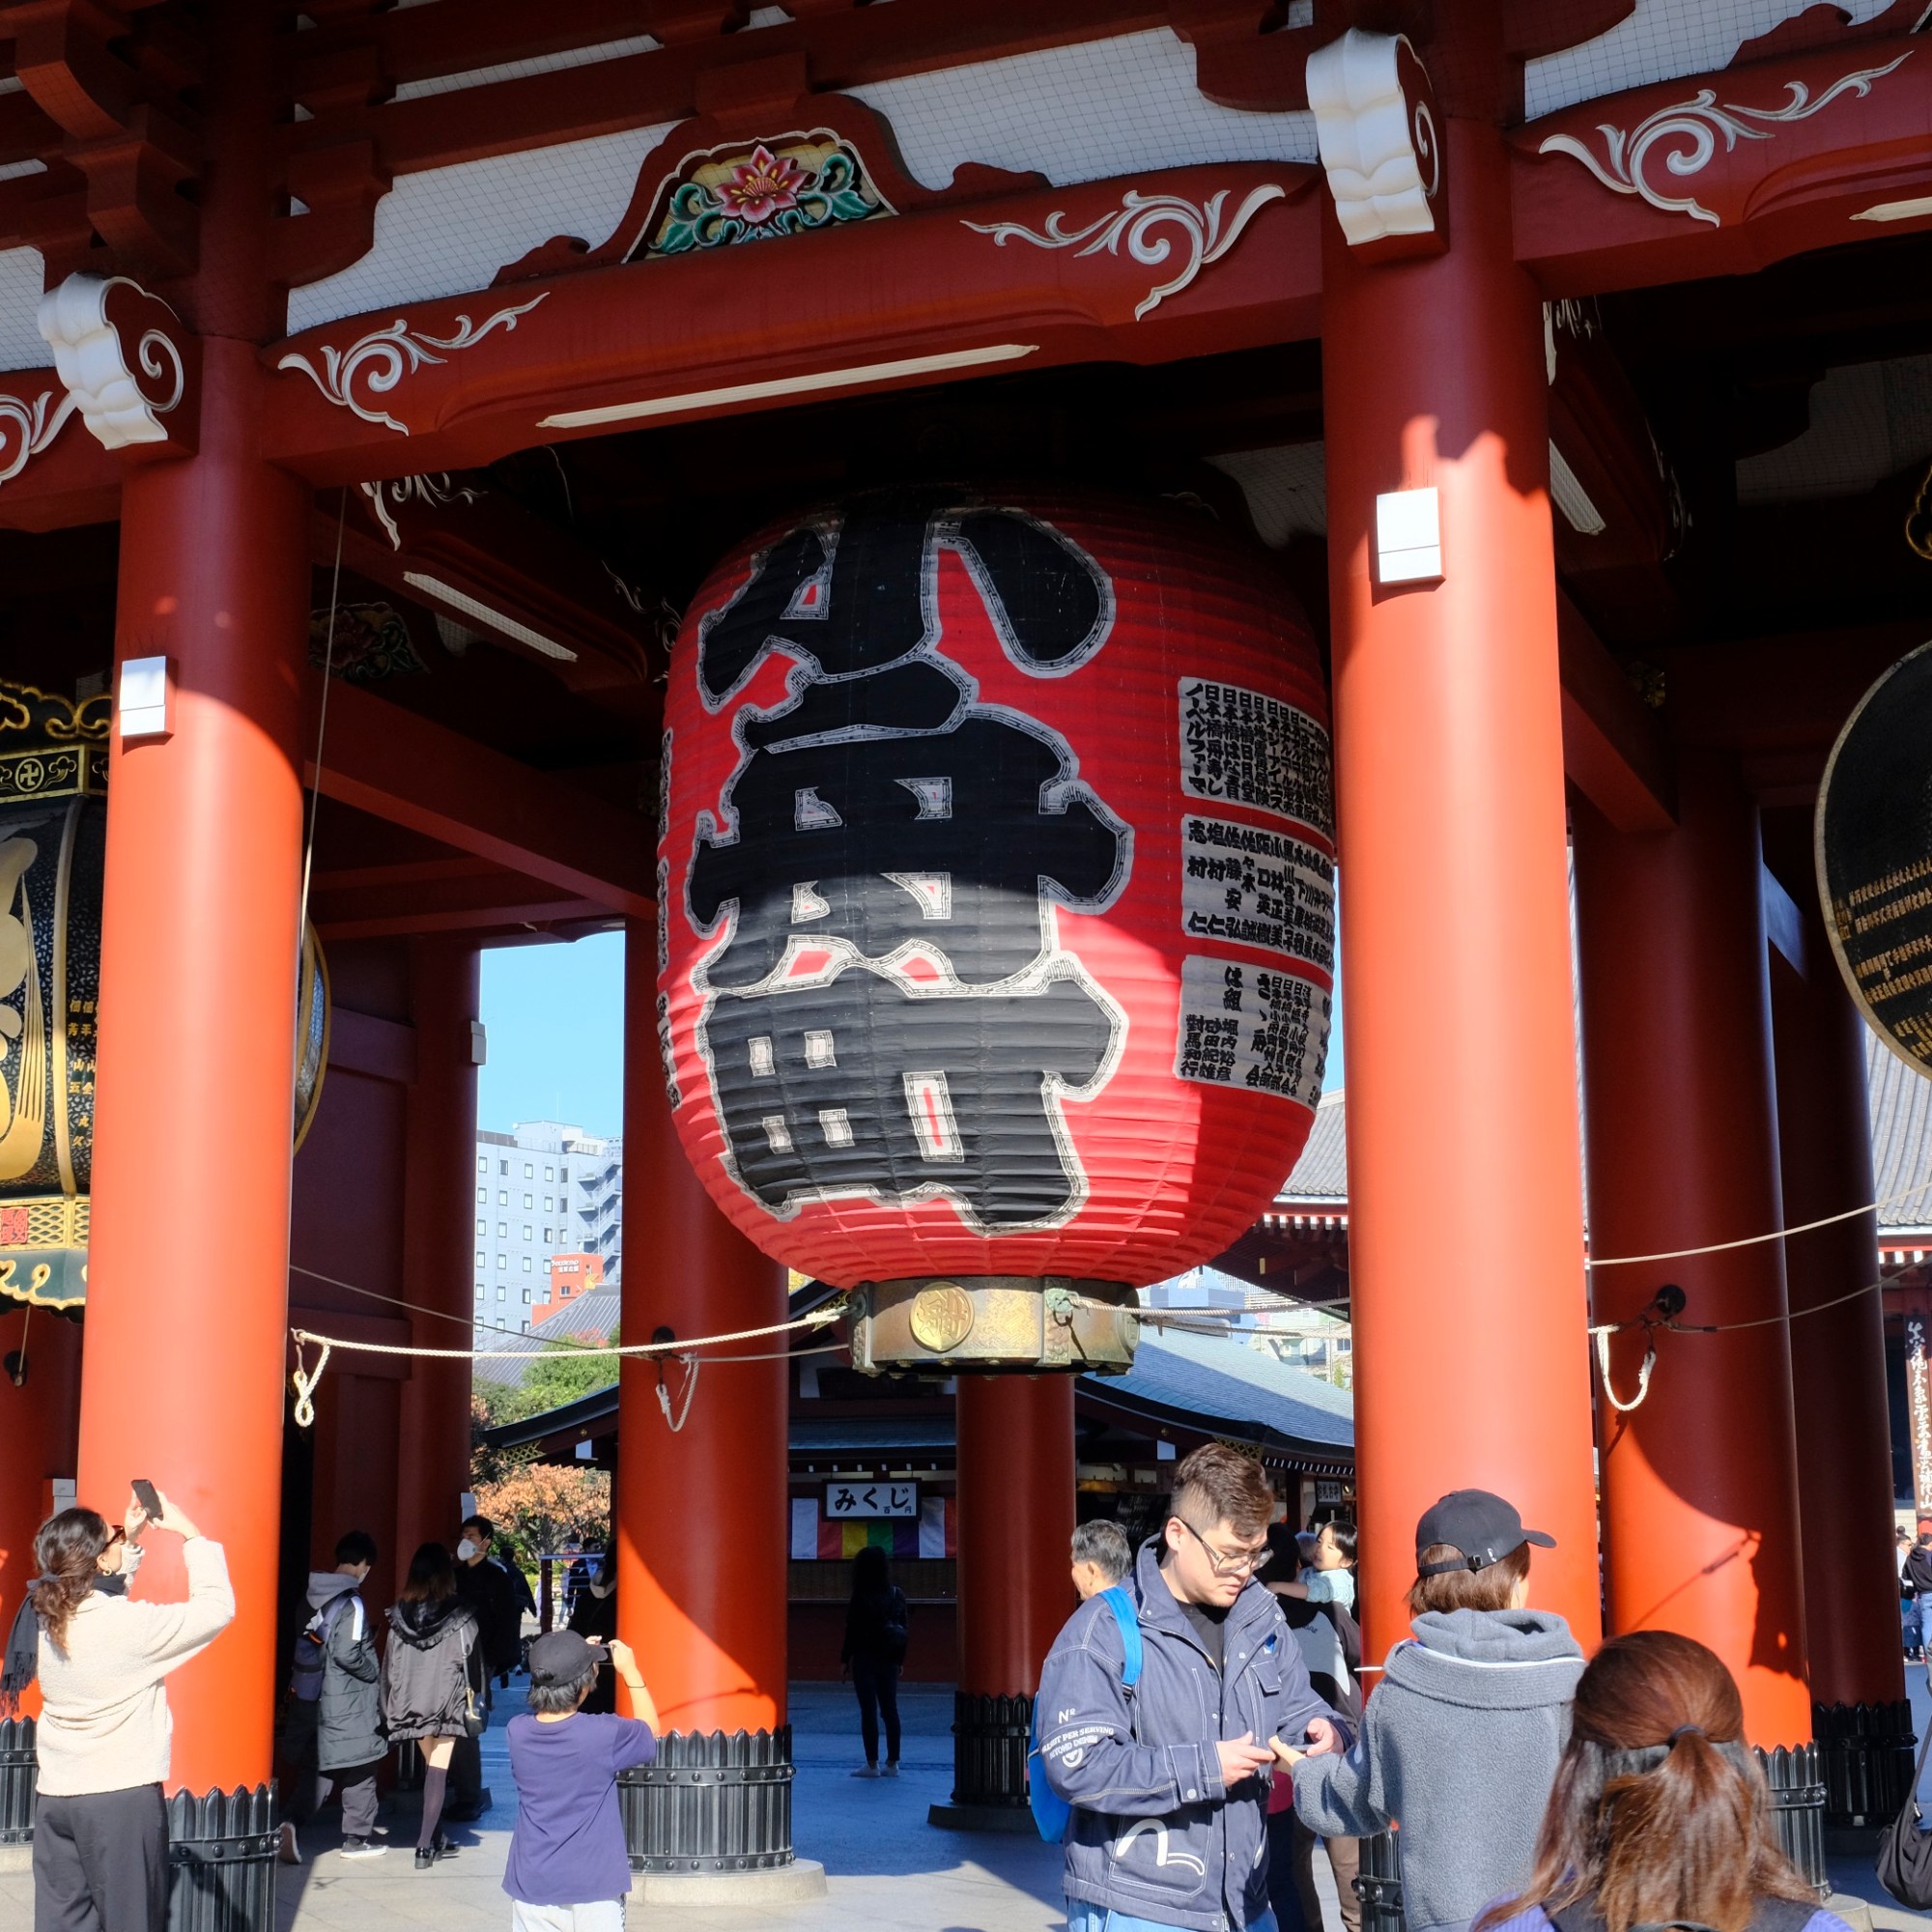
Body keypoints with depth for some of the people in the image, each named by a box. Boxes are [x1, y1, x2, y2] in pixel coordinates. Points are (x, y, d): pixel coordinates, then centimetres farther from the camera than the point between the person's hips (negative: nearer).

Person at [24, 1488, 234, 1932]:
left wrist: (130, 1539, 19)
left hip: (55, 1797, 7)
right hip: (122, 1798, -7)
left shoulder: (51, 1618, 3)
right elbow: (218, 1607, -10)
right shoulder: (130, 1624, -18)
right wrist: (189, 1534, -3)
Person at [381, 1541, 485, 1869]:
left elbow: (391, 1661, 4)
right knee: (438, 1769, -1)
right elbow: (471, 1659, -3)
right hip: (447, 1700, -3)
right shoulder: (459, 1615, -8)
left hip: (411, 1700, 4)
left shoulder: (400, 1614, 0)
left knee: (430, 1765, 18)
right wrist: (474, 1698, 9)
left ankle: (436, 1838, 25)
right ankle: (426, 1845, -8)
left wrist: (390, 1704, 10)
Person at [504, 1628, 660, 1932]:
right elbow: (650, 1731, 5)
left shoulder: (518, 1732, -7)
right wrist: (630, 1672, 11)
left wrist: (579, 1660, 12)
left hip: (531, 1887, 3)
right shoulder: (604, 1734, -17)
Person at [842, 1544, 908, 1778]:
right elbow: (903, 1627, 7)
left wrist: (845, 1657, -3)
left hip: (865, 1658, -5)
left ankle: (872, 1763, 1)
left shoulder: (861, 1597, -13)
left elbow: (852, 1629, -11)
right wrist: (900, 1659, 13)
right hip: (889, 1659, 5)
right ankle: (893, 1763, 12)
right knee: (890, 1709, 10)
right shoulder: (897, 1594, 3)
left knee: (868, 1710, 0)